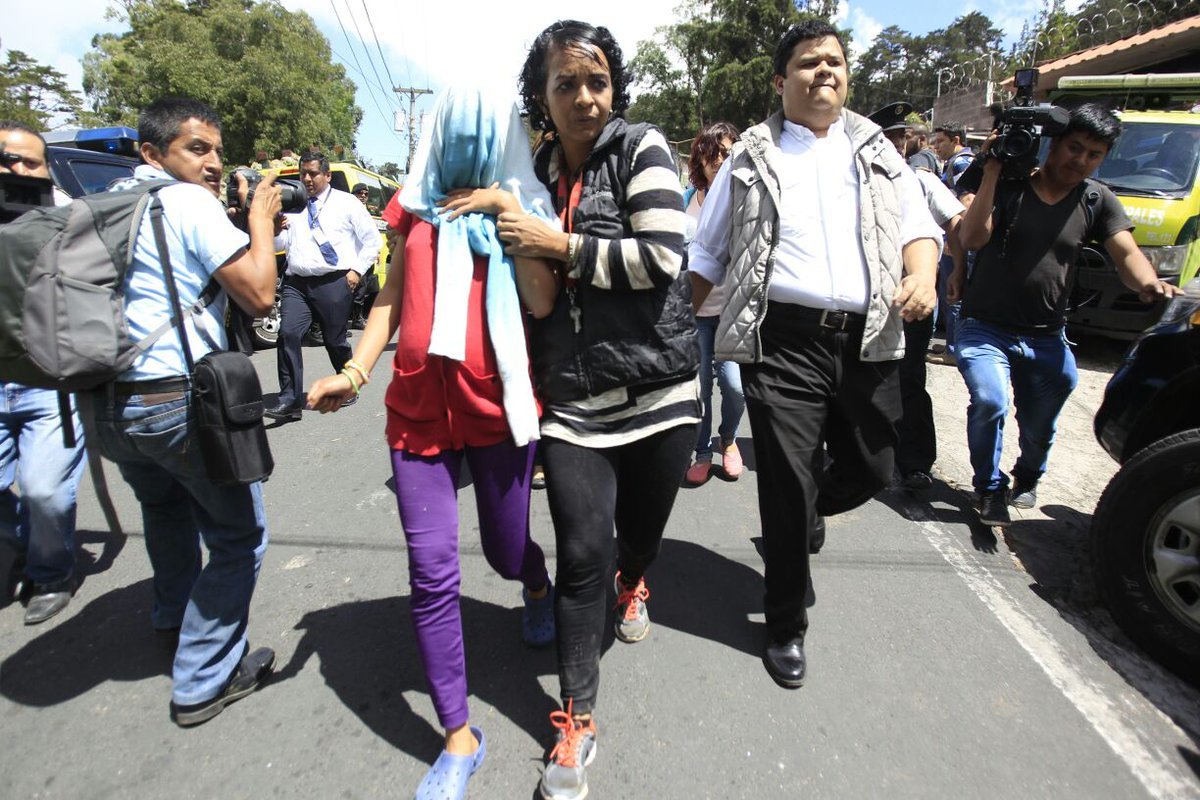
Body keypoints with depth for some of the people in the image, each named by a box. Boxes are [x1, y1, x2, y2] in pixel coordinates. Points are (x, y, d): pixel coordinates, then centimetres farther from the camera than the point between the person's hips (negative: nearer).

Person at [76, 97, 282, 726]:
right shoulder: (190, 203, -11)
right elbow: (259, 296, -16)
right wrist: (260, 217, -2)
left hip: (105, 402, 9)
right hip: (180, 401, -8)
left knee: (164, 502, 33)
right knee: (239, 537, 7)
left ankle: (173, 613, 55)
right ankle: (202, 682, 12)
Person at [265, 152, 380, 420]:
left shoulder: (346, 203, 8)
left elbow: (373, 239, 8)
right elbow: (280, 244, 16)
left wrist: (357, 270, -1)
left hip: (334, 282, -3)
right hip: (296, 282, 3)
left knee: (335, 340, 3)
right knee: (288, 333, -12)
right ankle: (290, 400, -9)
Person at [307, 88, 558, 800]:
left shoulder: (526, 205, 7)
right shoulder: (415, 208, 13)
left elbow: (543, 302, -6)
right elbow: (392, 299, 14)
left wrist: (512, 218, -9)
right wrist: (355, 371, 3)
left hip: (499, 405, -1)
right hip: (419, 405, 2)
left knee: (506, 549, 11)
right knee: (432, 572, -2)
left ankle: (538, 587, 52)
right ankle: (459, 739, 17)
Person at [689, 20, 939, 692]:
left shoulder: (877, 151, 19)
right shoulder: (752, 157, 11)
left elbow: (918, 224, 15)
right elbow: (707, 253, 11)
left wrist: (922, 274, -7)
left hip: (868, 341, 4)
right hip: (783, 341, -3)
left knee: (871, 470, 11)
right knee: (788, 487, 0)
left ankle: (800, 517, 46)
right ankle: (787, 627, 21)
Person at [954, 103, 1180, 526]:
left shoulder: (1098, 201, 7)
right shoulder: (1007, 184, -3)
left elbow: (1127, 255, -2)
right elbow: (972, 237, -18)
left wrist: (1150, 284, -24)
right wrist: (991, 169, -21)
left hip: (1047, 338, 4)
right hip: (986, 328, -3)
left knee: (1040, 425, 11)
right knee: (989, 401, -26)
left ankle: (1026, 479, 45)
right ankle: (990, 489, -1)